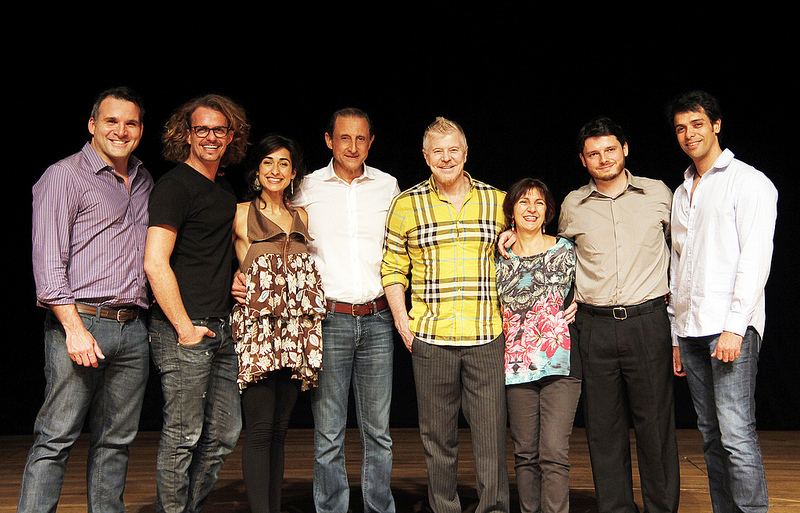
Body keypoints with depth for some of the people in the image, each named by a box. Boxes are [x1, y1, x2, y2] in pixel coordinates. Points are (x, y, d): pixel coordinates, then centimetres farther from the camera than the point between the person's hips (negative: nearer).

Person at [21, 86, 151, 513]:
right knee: (55, 439, -4)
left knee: (116, 441, 10)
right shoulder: (65, 176, -1)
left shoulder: (144, 182, 19)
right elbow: (48, 260, -8)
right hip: (80, 321, -6)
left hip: (132, 329, 6)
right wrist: (74, 328, -16)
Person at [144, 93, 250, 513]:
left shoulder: (224, 189, 17)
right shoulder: (174, 186, -9)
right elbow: (155, 264, -17)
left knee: (224, 434, 12)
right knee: (183, 437, -1)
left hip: (219, 331, 8)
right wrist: (185, 329, -16)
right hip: (183, 331, -8)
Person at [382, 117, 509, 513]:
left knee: (491, 433, 1)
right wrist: (400, 315, -1)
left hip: (486, 335, 0)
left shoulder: (497, 200, 8)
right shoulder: (406, 204, 5)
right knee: (437, 435, 8)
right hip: (429, 336, 0)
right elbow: (393, 267, 11)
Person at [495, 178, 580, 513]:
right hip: (517, 365, 2)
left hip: (560, 363, -2)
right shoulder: (499, 258, 9)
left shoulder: (565, 251, 5)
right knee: (525, 454, 6)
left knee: (554, 454, -9)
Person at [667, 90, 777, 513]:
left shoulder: (748, 181, 1)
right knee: (711, 435, 8)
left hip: (729, 325, -6)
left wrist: (734, 326, -17)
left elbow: (756, 257, -9)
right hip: (691, 330, 7)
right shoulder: (681, 194, 21)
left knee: (737, 435, -12)